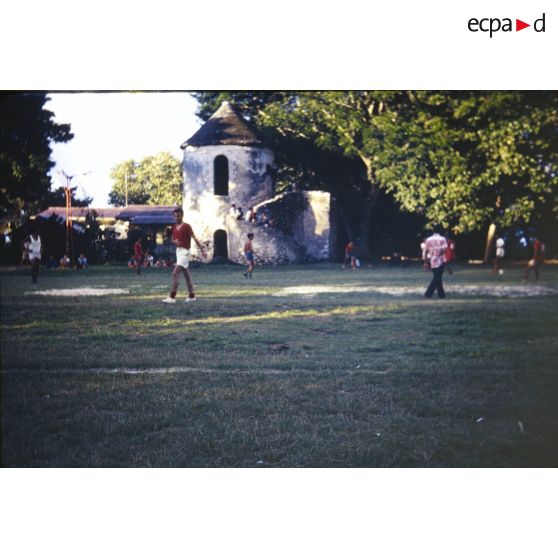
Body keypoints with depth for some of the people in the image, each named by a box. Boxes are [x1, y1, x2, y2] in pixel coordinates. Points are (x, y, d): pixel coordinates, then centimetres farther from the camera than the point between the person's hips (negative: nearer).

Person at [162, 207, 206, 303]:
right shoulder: (174, 227, 12)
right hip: (178, 251, 8)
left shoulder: (186, 226, -11)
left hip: (184, 252, -8)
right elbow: (173, 239, 20)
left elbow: (194, 238, -14)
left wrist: (202, 250, -19)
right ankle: (191, 296, 19)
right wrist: (174, 241, -4)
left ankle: (172, 297, -18)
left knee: (175, 274, -16)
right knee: (187, 275, 13)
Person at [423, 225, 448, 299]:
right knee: (437, 278, -3)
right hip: (440, 261, -5)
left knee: (437, 278, 15)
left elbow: (425, 251, 4)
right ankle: (428, 294, -13)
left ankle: (441, 294, 18)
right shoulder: (442, 239, -6)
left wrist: (426, 262, 8)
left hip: (431, 262, 5)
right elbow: (444, 250, -17)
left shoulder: (428, 239, 5)